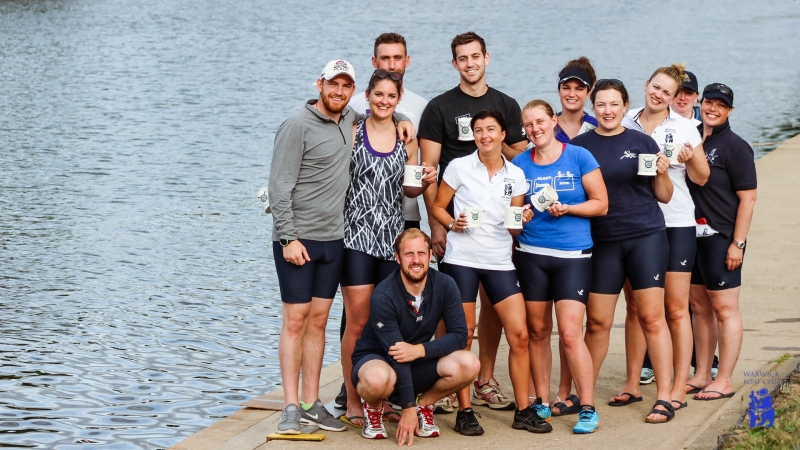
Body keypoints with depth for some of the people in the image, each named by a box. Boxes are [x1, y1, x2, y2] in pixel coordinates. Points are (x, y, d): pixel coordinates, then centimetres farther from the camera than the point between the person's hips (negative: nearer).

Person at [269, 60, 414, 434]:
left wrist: (399, 119, 12)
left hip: (333, 239, 6)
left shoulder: (348, 120, 10)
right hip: (298, 239, -6)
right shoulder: (298, 126, -10)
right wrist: (289, 238, -18)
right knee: (296, 320, -4)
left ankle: (312, 404, 11)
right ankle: (291, 408, -2)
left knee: (318, 320, 7)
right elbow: (279, 188, -13)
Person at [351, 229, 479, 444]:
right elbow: (395, 352, -26)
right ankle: (374, 408, -3)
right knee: (378, 378, -41)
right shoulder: (384, 295, -25)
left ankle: (424, 404, 3)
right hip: (375, 359, -4)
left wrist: (419, 350, -30)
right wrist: (408, 408, -26)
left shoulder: (444, 286, -12)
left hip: (419, 363, 4)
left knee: (468, 364, -24)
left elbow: (460, 336, -13)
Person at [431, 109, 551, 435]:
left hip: (499, 261, 3)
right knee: (463, 337, -1)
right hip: (462, 259, -3)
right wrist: (452, 223, -13)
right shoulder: (459, 167, 1)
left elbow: (514, 227, 14)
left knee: (519, 334, -3)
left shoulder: (515, 175, 9)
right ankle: (464, 411, 8)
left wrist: (522, 220, -7)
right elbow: (438, 207, 5)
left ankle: (523, 411, 6)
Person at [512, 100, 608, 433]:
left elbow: (601, 204, -1)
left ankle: (588, 409, -4)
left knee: (570, 333, -10)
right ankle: (542, 402, 19)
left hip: (573, 255, -3)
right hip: (531, 254, 3)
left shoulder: (578, 157, -2)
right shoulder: (520, 163, 6)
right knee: (537, 331, 7)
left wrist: (566, 209, -14)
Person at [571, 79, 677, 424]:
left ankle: (664, 398, -1)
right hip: (602, 242, 1)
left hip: (646, 237, -1)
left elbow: (664, 197, 8)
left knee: (651, 317, -4)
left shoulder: (642, 143, 4)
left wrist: (662, 173, -10)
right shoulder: (579, 146, 5)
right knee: (597, 321, 4)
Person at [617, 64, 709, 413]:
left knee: (676, 307, -2)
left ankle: (679, 387, 2)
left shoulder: (684, 128, 2)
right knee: (635, 307, 7)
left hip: (675, 223, -2)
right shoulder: (624, 126, 5)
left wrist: (689, 159, -15)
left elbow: (702, 178, 5)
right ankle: (633, 383, 14)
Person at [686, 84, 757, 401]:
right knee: (699, 306, 12)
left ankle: (723, 381, 1)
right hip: (691, 236, 7)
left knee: (724, 308, -3)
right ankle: (701, 375, 20)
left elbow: (748, 197, -10)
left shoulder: (735, 147, -7)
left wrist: (737, 243, -15)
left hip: (721, 239, -7)